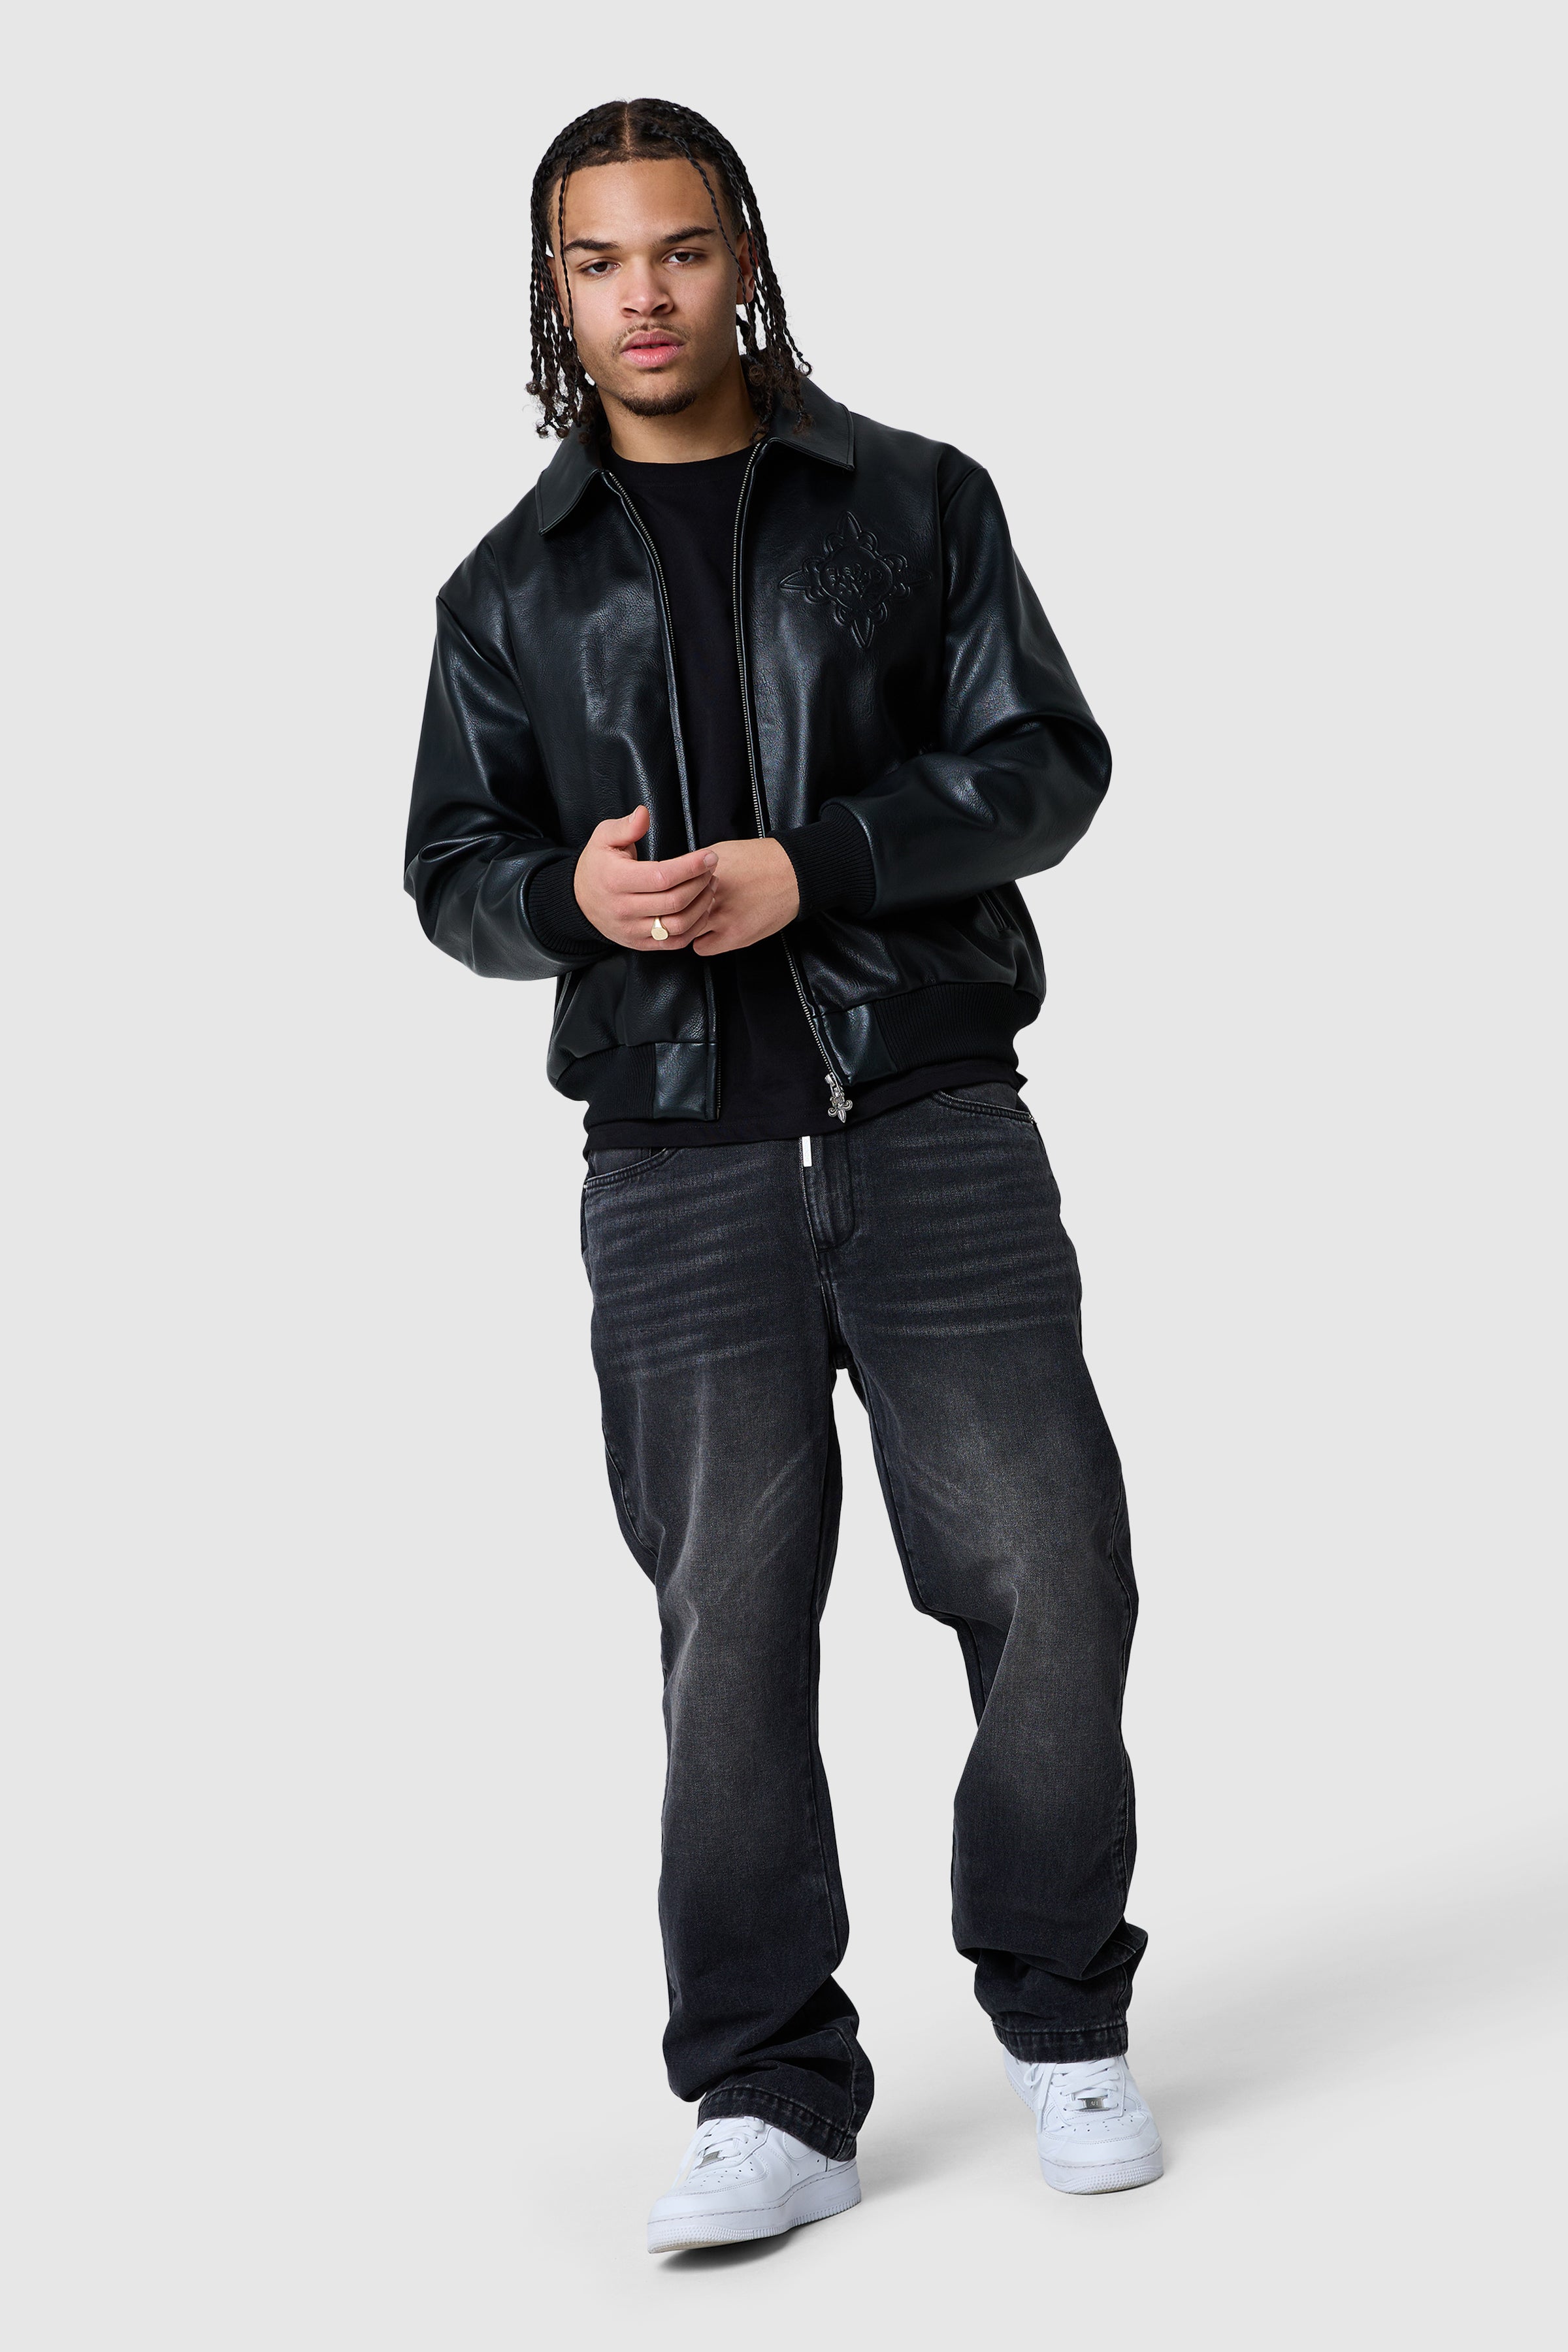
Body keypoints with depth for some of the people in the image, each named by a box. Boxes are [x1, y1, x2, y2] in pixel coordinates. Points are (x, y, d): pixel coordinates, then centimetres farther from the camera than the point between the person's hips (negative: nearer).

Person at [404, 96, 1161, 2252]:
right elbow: (453, 871, 13)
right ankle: (774, 2095, 9)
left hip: (935, 1125, -1)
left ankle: (1060, 2015, 19)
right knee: (730, 1627, 0)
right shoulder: (513, 587, 13)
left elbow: (1047, 760, 1)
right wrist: (575, 894, -10)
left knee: (1048, 1572, -1)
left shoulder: (915, 503, 8)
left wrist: (812, 869, -13)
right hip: (680, 1165, 1)